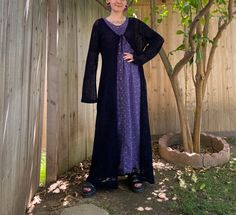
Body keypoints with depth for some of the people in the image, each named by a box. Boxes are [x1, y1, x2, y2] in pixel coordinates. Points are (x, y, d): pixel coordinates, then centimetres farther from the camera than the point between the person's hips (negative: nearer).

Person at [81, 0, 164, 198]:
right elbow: (92, 57, 1)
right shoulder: (100, 25, 7)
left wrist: (140, 57, -3)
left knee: (133, 123, 3)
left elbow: (158, 39, 13)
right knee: (108, 124, -1)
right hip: (110, 82, -1)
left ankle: (134, 172, 14)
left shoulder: (134, 24, 12)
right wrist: (90, 88, -7)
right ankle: (99, 175, 8)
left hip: (133, 81, 2)